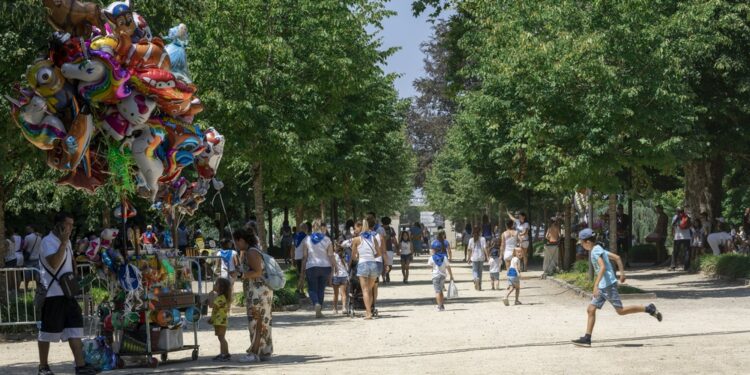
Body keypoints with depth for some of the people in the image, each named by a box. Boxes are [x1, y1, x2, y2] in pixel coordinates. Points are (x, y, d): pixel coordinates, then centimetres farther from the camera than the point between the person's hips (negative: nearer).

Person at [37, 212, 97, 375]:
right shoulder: (48, 241, -13)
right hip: (53, 294, -8)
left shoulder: (67, 242, 15)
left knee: (75, 328, 1)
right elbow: (54, 263, -27)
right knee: (48, 330, 1)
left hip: (68, 292, 8)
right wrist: (63, 243, -25)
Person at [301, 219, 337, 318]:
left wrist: (303, 269, 6)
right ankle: (319, 311, 11)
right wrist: (335, 267, 4)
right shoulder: (327, 239, -1)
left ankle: (316, 304, -25)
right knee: (321, 289, 11)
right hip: (325, 267, 1)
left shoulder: (307, 240, -2)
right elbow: (331, 256, -4)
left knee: (312, 289, 4)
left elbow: (304, 256, -1)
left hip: (311, 267, -1)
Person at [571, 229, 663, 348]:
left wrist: (596, 285, -31)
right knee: (591, 310, 5)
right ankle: (587, 338, 3)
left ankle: (648, 309, 2)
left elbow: (603, 267, -26)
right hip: (602, 287, 10)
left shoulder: (596, 251, -13)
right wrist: (622, 273, 23)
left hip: (608, 285, -10)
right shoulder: (599, 249, 16)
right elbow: (617, 258, 20)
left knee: (620, 310, -6)